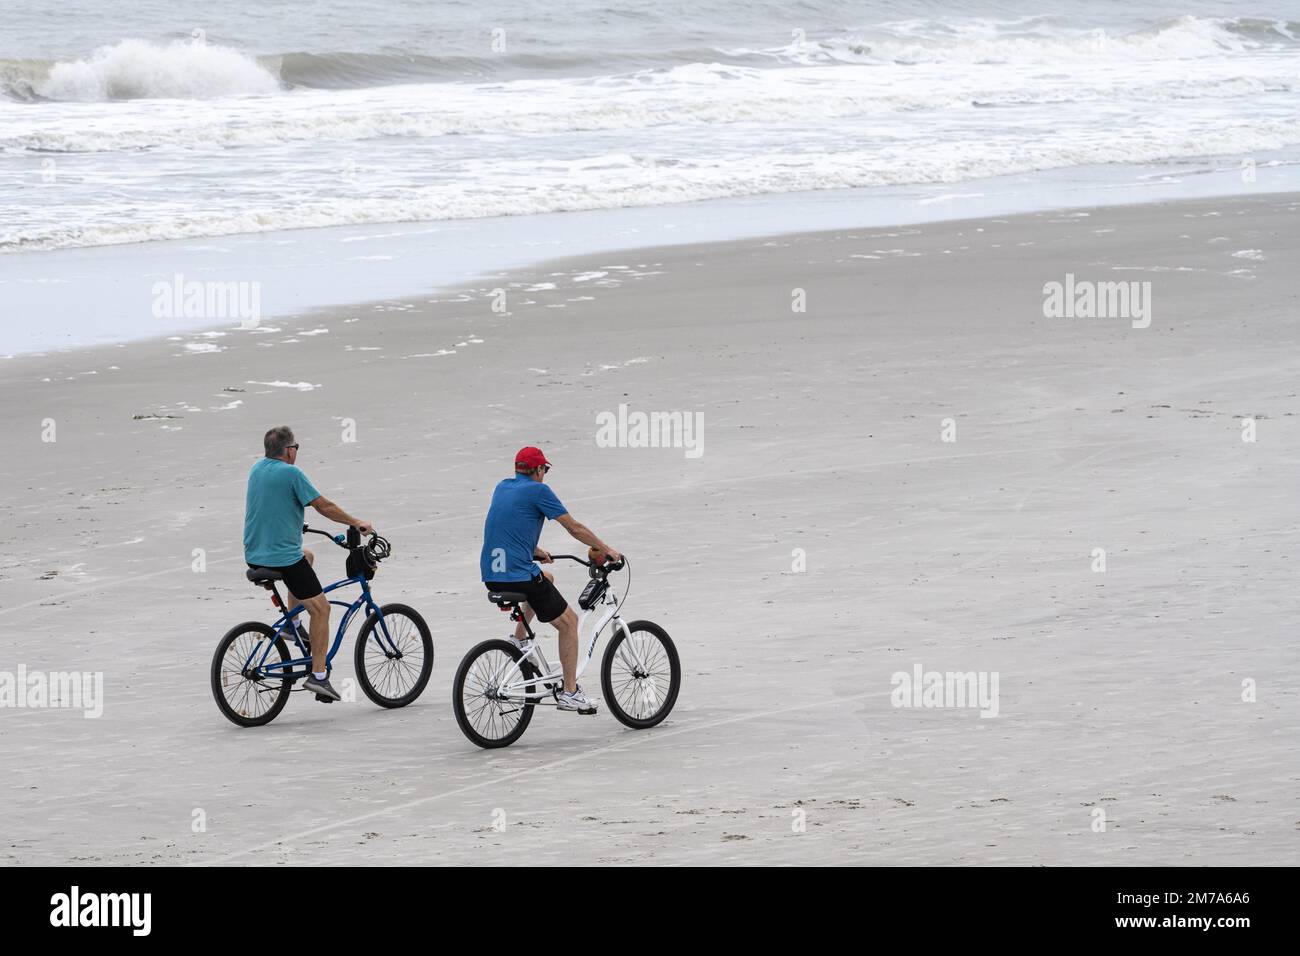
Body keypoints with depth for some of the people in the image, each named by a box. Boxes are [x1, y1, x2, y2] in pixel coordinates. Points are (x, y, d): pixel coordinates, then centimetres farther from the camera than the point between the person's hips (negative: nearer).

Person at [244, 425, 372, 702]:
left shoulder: (257, 469, 9)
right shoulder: (291, 473, -15)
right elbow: (323, 506, -12)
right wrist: (356, 522, 1)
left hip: (254, 556, 8)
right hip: (284, 557, -8)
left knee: (306, 556, 35)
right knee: (320, 608, 2)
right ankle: (319, 676, -3)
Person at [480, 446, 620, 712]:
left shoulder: (502, 488, 16)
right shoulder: (538, 490, -5)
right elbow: (575, 528, -3)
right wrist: (606, 550, 7)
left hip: (491, 577, 8)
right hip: (519, 576, -8)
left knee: (546, 579, 36)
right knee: (569, 622, 6)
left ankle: (518, 638, 25)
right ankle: (569, 693, 2)